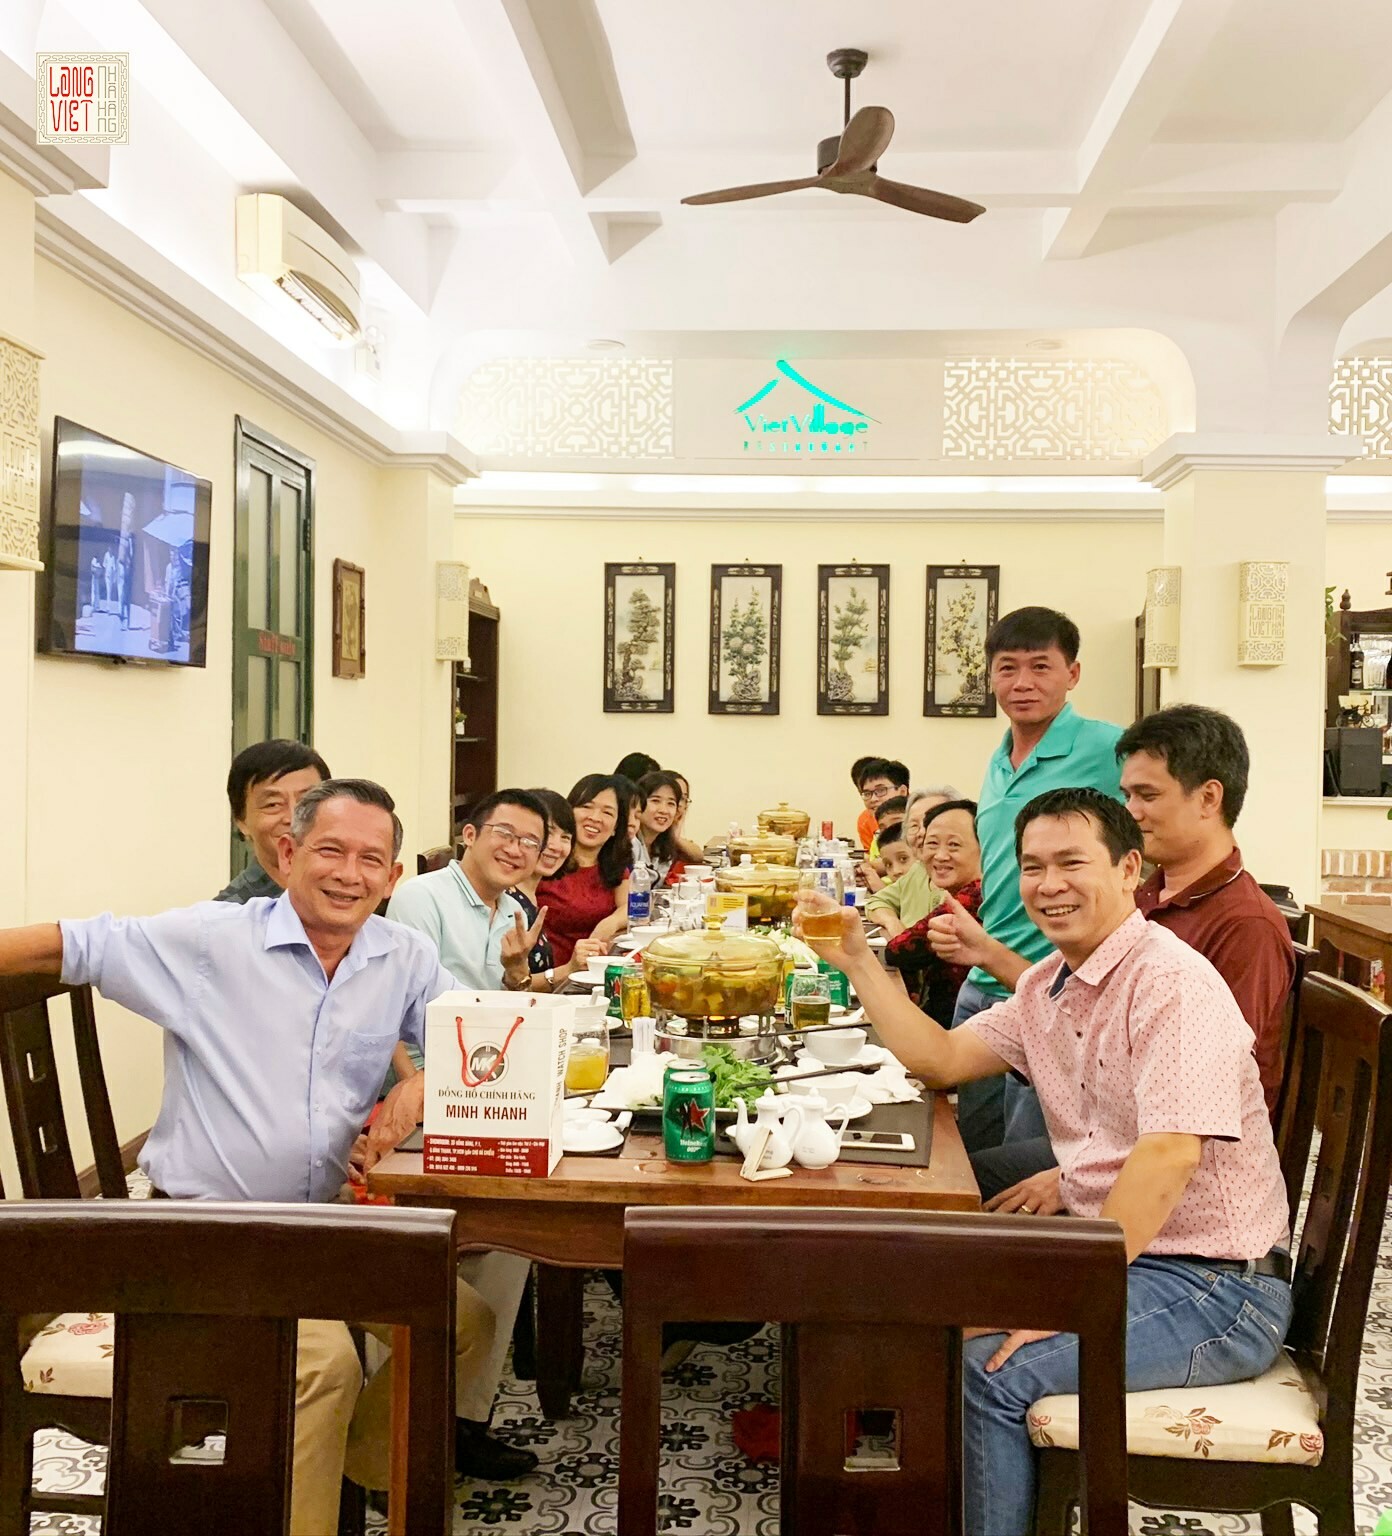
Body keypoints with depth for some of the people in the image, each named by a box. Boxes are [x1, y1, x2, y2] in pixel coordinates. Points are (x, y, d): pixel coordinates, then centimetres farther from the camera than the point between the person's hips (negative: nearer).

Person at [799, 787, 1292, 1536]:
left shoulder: (1173, 982, -20)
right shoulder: (1047, 985, 8)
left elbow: (1169, 1153, -28)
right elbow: (939, 1057, 13)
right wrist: (857, 960, 5)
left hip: (1216, 1284, -8)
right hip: (1117, 1253, 9)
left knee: (993, 1372, -22)